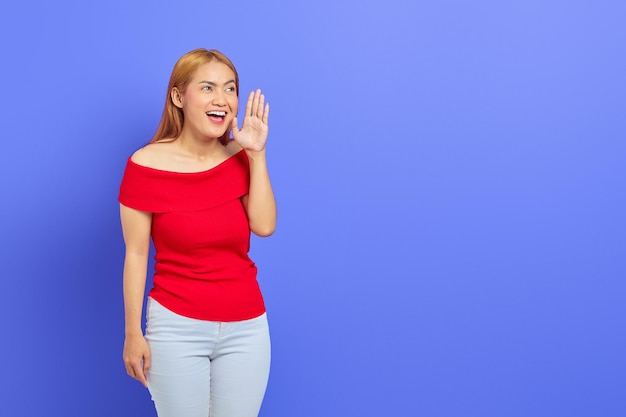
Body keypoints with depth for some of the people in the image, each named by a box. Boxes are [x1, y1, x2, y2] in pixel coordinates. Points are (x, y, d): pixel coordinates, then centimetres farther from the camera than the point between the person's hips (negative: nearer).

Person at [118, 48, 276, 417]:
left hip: (246, 328, 3)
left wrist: (257, 155, -11)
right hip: (177, 327, -3)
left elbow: (264, 226, -11)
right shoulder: (147, 164, -9)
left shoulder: (241, 158, 2)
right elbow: (136, 254, -6)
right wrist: (133, 333, -4)